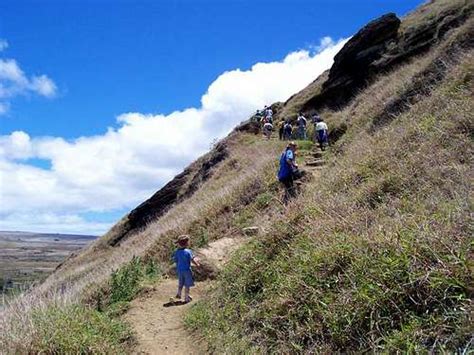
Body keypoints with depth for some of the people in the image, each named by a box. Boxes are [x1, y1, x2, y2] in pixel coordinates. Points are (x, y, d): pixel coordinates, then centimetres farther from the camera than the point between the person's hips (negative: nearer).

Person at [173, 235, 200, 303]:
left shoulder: (177, 252, -4)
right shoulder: (188, 251, -19)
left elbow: (175, 260, 4)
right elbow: (192, 260, -16)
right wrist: (197, 264, 0)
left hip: (179, 270, 5)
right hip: (186, 270, -5)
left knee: (181, 283, 24)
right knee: (187, 284, 8)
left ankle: (179, 294, 29)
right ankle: (186, 298, 14)